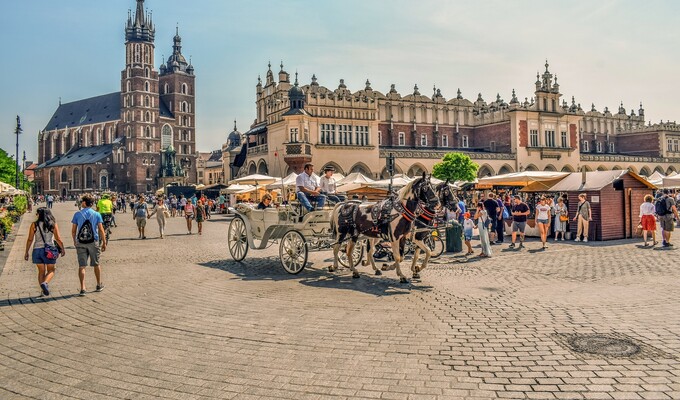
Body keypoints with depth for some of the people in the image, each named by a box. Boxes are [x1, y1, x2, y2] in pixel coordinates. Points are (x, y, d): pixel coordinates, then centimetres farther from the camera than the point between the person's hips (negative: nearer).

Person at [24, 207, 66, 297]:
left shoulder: (34, 224, 1)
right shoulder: (53, 224, -1)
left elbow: (30, 239, -1)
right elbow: (58, 239, -3)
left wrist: (26, 252, 7)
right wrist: (62, 249, 10)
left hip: (37, 250, 2)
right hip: (49, 250, -2)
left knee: (41, 271, 13)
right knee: (51, 271, 9)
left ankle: (43, 291, 12)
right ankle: (45, 283, -19)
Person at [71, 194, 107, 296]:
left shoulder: (77, 214, -1)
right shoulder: (97, 214, -2)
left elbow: (73, 230, 2)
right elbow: (101, 230, -4)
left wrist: (74, 241, 16)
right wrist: (104, 243, 3)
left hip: (80, 243, 0)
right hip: (94, 242, 0)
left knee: (82, 266, 2)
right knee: (96, 264, 15)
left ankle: (82, 288, -4)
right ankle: (99, 285, 27)